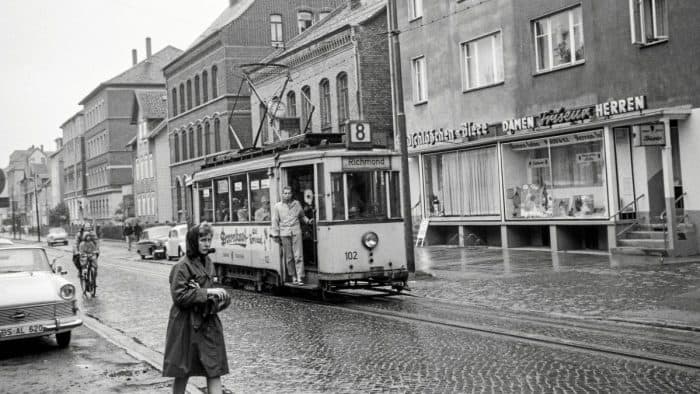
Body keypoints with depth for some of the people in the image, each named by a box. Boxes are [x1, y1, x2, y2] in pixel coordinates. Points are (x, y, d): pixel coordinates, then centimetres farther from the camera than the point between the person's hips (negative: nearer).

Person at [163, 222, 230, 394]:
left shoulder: (208, 262, 9)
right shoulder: (182, 266, -13)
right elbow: (179, 296, -17)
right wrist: (206, 292, -18)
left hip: (208, 321, 6)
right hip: (187, 323, -6)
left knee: (215, 369, 0)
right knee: (182, 372, 5)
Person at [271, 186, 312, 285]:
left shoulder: (296, 204, 12)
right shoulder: (277, 206, 7)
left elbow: (302, 216, 24)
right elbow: (275, 222, 7)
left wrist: (307, 221, 6)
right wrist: (275, 235, 3)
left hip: (296, 232, 0)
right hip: (284, 234, 0)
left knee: (298, 256, -7)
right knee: (289, 257, 2)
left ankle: (300, 277, -8)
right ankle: (294, 277, 11)